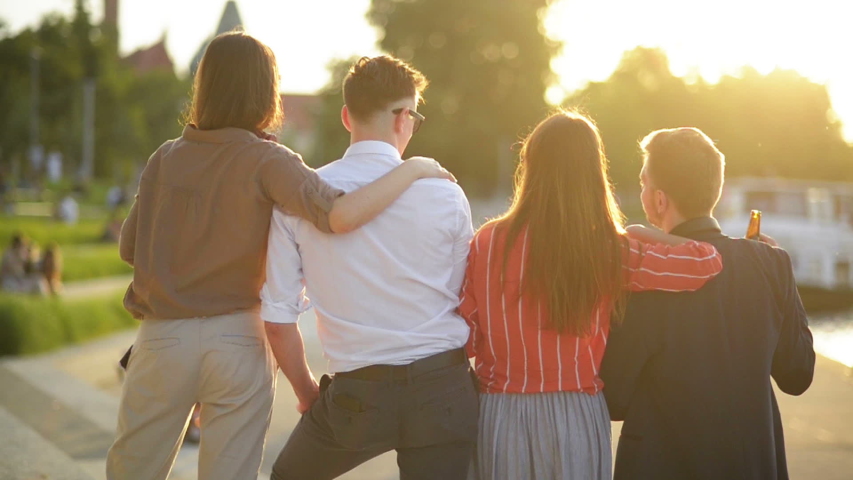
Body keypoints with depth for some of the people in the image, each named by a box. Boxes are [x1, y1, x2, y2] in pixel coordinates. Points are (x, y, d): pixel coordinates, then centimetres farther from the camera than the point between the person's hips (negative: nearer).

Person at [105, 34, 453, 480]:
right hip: (237, 341, -2)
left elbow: (128, 247, 4)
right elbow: (340, 216, -26)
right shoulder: (265, 162, -11)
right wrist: (414, 169, -15)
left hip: (163, 339, 2)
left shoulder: (166, 157, 1)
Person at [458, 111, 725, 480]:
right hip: (576, 418, -1)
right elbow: (707, 263, -4)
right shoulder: (609, 251, -7)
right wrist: (636, 235, 10)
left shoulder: (487, 243, -5)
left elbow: (465, 339, -1)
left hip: (500, 416, 1)